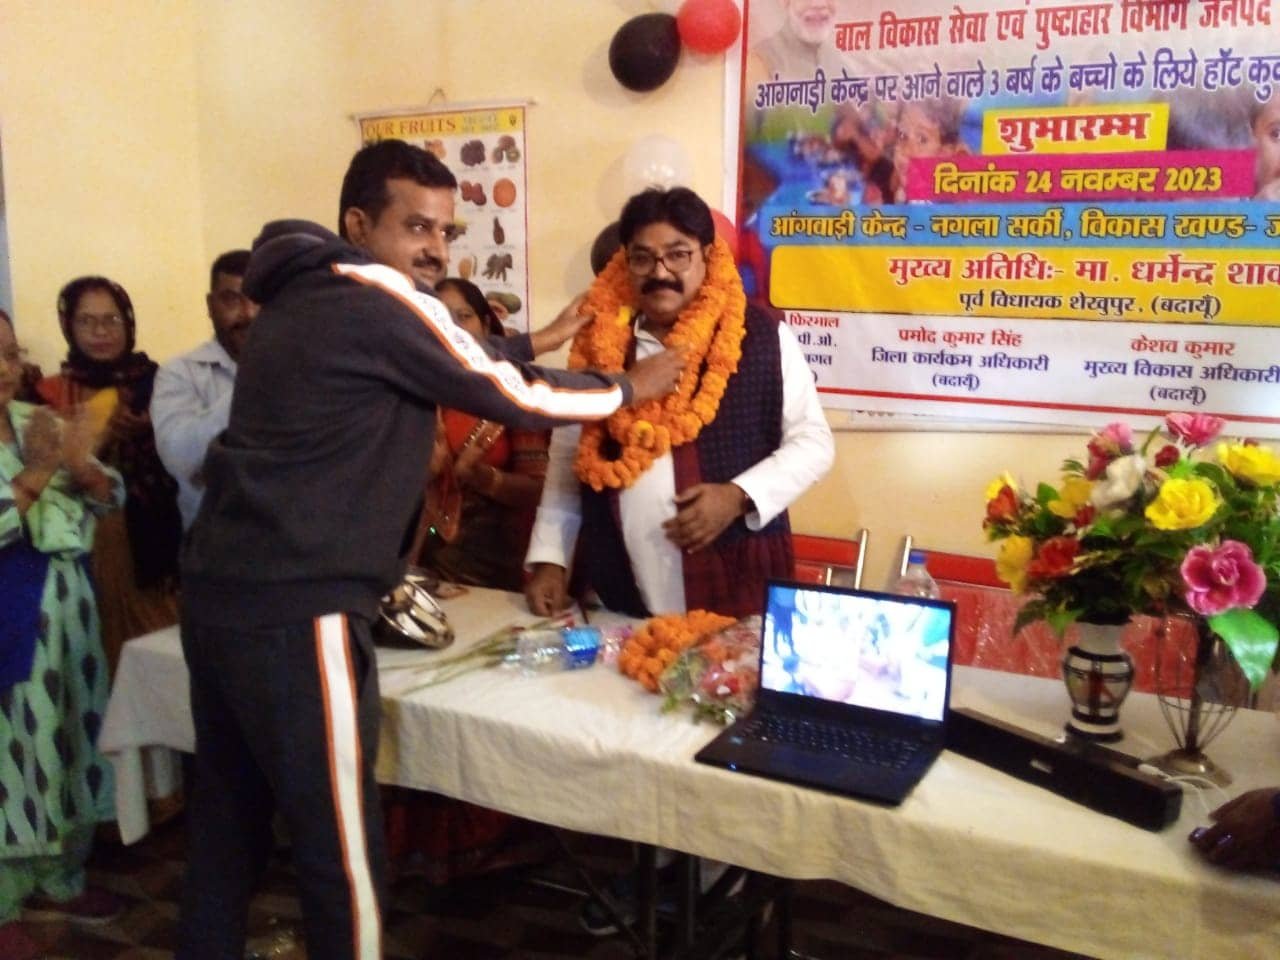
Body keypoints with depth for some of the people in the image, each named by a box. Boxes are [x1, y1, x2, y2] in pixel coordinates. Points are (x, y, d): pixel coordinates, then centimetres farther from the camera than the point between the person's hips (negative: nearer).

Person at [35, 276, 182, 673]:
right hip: (92, 541, -1)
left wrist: (150, 431, -11)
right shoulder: (54, 393, 3)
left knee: (162, 631, 2)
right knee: (110, 638, 1)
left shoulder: (155, 381, 5)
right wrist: (100, 436, -16)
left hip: (154, 533, 1)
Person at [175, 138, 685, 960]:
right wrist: (629, 387, 8)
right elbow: (515, 399, -6)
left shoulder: (308, 295, 16)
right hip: (294, 612, -10)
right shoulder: (375, 299, -11)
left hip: (223, 591, 10)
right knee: (343, 847, 2)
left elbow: (464, 362, 26)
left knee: (228, 824, 20)